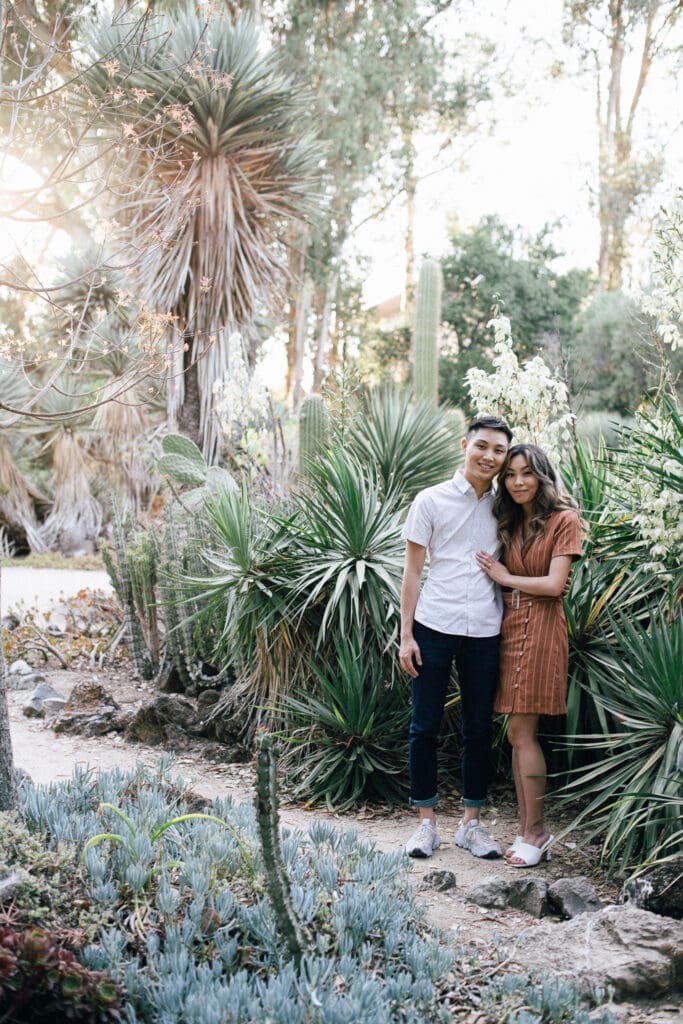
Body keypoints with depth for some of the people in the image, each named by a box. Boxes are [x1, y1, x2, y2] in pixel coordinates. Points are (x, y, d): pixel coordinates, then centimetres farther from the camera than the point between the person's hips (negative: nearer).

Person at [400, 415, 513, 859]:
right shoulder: (432, 501, 2)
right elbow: (413, 570, 2)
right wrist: (406, 635, -3)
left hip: (485, 632, 3)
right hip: (435, 627, -2)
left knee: (479, 730, 9)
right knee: (425, 727, 3)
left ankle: (472, 823, 20)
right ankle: (427, 823, 15)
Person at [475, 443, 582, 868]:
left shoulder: (563, 520, -3)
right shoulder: (511, 523, 17)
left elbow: (554, 584, -11)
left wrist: (506, 577, -3)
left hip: (540, 628, -6)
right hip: (510, 626, 6)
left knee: (522, 732, -9)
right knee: (519, 733, 5)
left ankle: (536, 832, -1)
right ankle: (530, 830, 11)